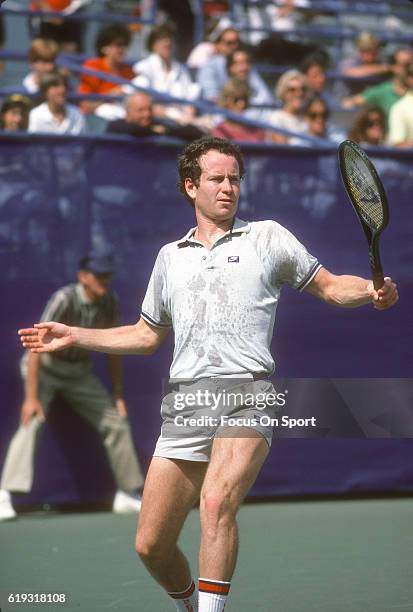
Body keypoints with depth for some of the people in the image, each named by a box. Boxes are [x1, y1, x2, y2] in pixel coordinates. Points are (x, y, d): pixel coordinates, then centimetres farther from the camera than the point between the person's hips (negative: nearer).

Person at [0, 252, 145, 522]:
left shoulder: (109, 302, -10)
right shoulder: (64, 300, -29)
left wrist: (118, 393, 2)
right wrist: (31, 397, -37)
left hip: (79, 372, 6)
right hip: (45, 368, -6)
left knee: (117, 420, 4)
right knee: (32, 420, -27)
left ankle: (127, 495, 20)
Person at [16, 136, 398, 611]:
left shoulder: (266, 237, 12)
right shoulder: (170, 256, 22)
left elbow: (331, 287, 13)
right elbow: (147, 335, 30)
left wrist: (373, 291, -8)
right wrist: (73, 336, 24)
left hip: (246, 394, -4)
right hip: (184, 404, 4)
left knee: (216, 502, -31)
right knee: (151, 545, 2)